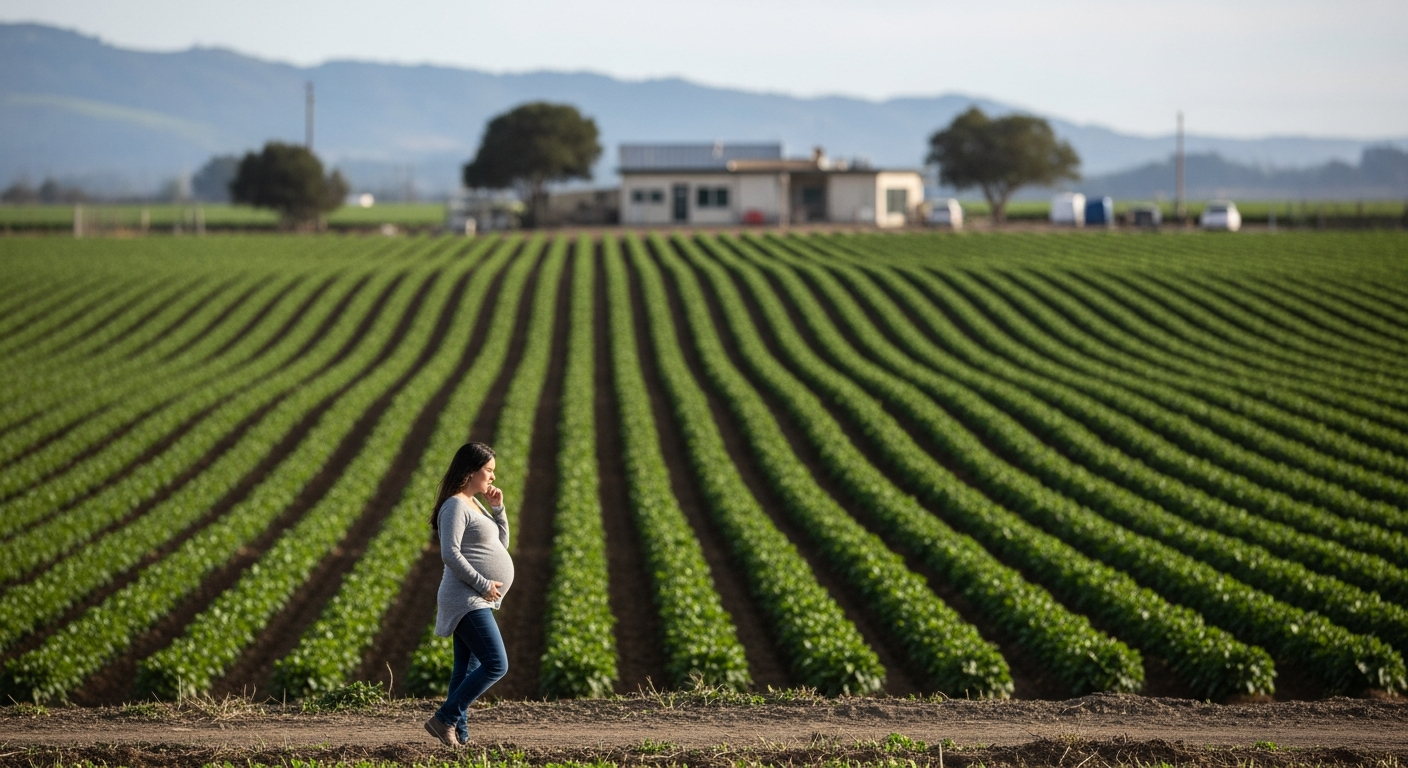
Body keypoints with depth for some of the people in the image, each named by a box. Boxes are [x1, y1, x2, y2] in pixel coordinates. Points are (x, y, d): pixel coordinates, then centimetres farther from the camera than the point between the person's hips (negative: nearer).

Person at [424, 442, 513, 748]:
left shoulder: (474, 504, 17)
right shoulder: (455, 506, -13)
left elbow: (502, 544, 22)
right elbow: (450, 554, -22)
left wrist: (498, 509, 9)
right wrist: (483, 585, -21)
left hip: (476, 603, 10)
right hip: (466, 601, -10)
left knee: (467, 671, 9)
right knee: (496, 665, -15)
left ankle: (459, 734, 10)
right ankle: (445, 718, -10)